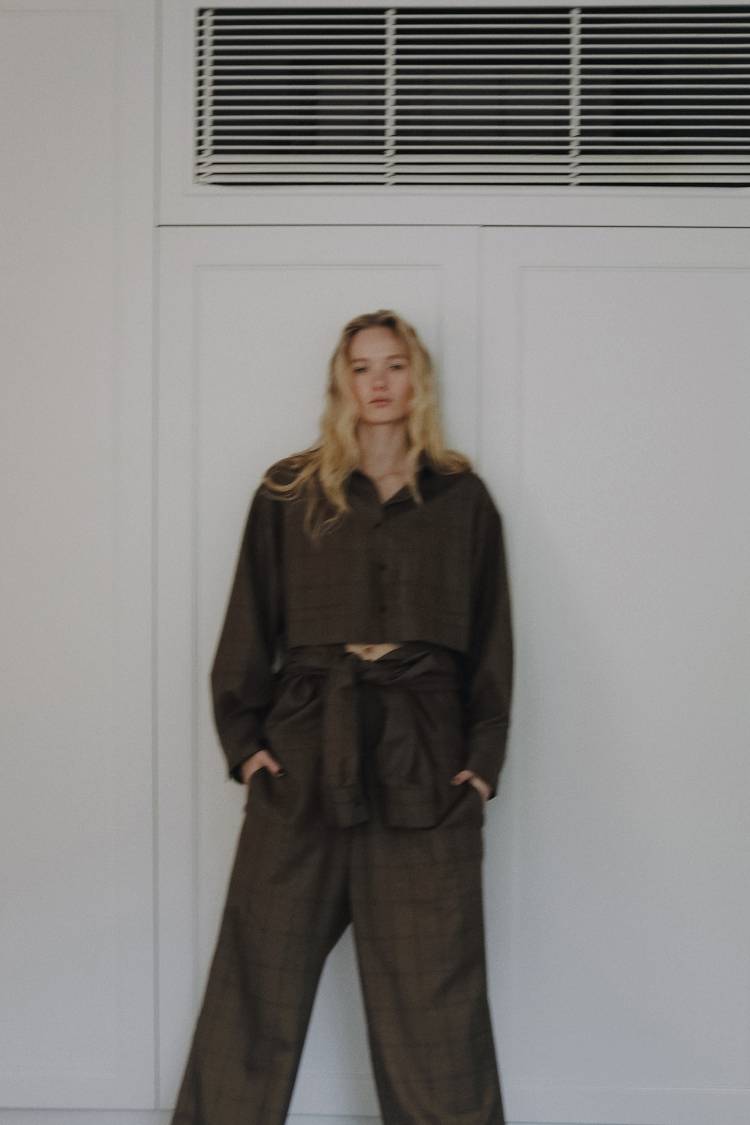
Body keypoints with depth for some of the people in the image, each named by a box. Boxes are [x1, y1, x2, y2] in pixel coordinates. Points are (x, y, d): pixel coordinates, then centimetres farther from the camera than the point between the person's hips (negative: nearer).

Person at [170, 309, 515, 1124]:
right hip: (303, 754, 0)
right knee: (260, 975, 5)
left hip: (425, 761, 0)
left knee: (431, 988, 6)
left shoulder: (462, 499, 8)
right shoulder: (289, 492, 7)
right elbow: (248, 627, 6)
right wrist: (242, 741, -2)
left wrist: (483, 759, 1)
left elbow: (492, 640, 9)